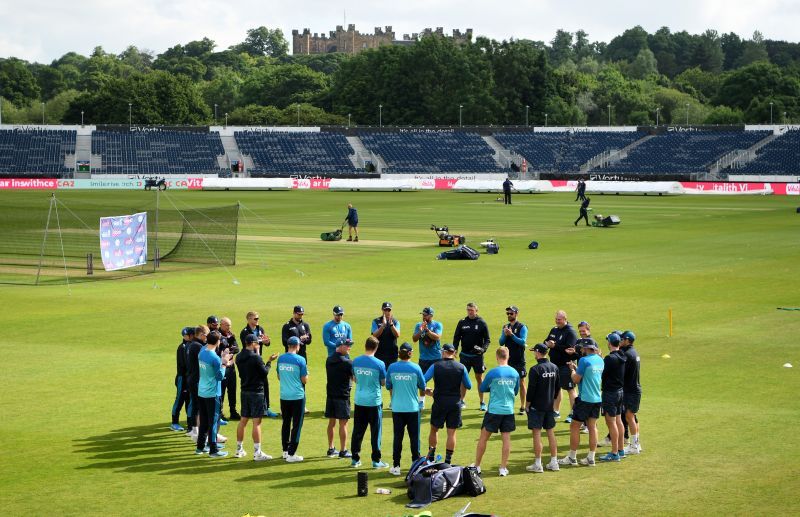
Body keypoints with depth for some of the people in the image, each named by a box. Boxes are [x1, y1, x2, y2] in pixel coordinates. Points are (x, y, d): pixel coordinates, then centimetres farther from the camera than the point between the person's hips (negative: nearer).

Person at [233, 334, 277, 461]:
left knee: (243, 420, 15)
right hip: (256, 392, -7)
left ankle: (239, 450, 22)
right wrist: (269, 362, 3)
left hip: (244, 391, 7)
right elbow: (264, 372, -12)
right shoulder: (255, 358, -18)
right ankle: (257, 453, -3)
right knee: (256, 422, -4)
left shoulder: (239, 357, 4)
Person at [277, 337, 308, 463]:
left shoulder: (281, 359, 2)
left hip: (284, 396, 5)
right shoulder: (300, 360, -13)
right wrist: (306, 373, 11)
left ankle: (285, 451, 23)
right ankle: (291, 454, -2)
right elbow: (305, 380, -9)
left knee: (286, 424, 18)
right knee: (296, 425, 1)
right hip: (297, 397, -5)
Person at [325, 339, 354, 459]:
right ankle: (343, 451, 3)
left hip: (330, 394, 7)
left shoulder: (329, 360, 7)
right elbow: (355, 378, -11)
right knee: (343, 423, -1)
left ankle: (331, 449, 19)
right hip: (342, 395, -7)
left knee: (331, 422, 13)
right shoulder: (347, 362, -15)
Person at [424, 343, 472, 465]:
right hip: (455, 403, 1)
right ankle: (448, 461, 5)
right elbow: (468, 386, 5)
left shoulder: (435, 366, -5)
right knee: (451, 433, 5)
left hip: (439, 402, -1)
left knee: (434, 429, 16)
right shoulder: (461, 367, -2)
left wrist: (426, 391, 12)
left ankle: (431, 457, 21)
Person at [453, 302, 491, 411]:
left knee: (479, 378, 4)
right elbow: (456, 338, 9)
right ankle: (462, 401, 13)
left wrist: (483, 349, -17)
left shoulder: (482, 323, -1)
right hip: (464, 355, 2)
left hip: (477, 356, -2)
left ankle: (482, 402, 11)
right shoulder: (462, 323, 5)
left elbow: (487, 339, 0)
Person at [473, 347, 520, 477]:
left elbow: (482, 388, 2)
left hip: (494, 410, -3)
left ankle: (477, 466, 15)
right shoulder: (515, 373, 1)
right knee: (506, 438, 7)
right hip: (509, 410, 3)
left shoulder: (493, 373, -11)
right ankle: (503, 468, 7)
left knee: (483, 438, 8)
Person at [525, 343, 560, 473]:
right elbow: (558, 386, 12)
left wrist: (527, 404, -4)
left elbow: (531, 389, -15)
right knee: (551, 432, 12)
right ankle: (554, 462, 15)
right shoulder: (554, 367, 5)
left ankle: (537, 464, -1)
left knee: (537, 433, -2)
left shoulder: (535, 369, -16)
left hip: (537, 407, -6)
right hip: (550, 406, 6)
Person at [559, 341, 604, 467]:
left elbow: (576, 379, -11)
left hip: (585, 399, -7)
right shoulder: (600, 360, 8)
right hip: (597, 399, 7)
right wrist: (576, 368, 20)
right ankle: (591, 458, 11)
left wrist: (572, 369, 7)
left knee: (574, 427, 3)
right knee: (592, 427, 10)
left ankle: (572, 457, 8)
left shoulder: (584, 360, -15)